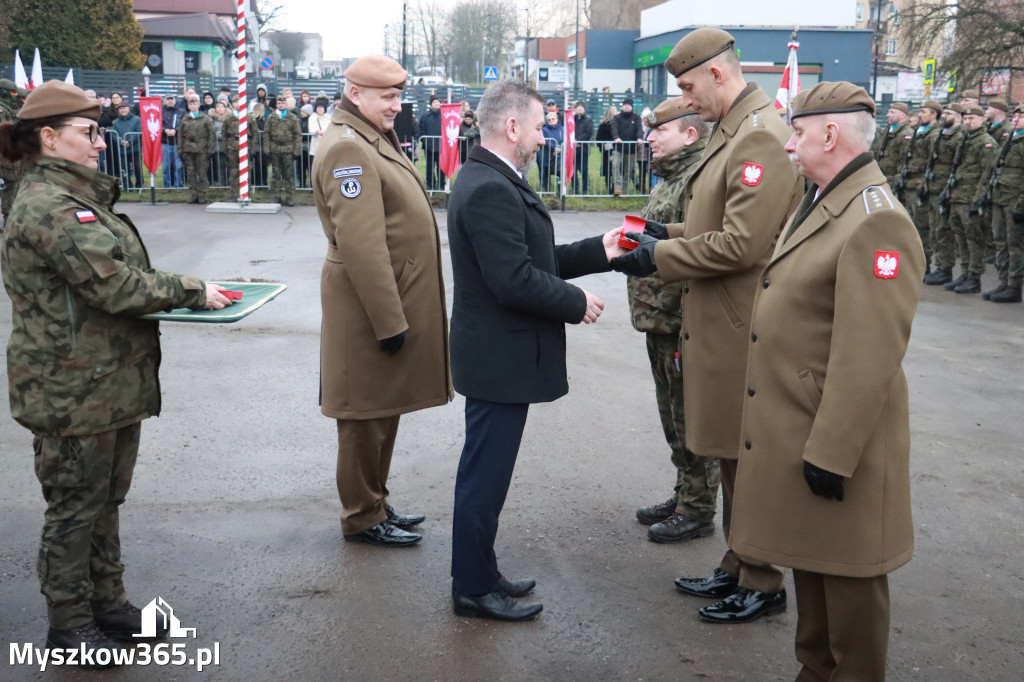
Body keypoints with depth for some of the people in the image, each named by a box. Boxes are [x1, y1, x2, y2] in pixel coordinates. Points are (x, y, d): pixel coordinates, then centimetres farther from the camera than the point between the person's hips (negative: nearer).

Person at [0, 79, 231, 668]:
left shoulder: (80, 196, 16)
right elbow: (112, 285, -22)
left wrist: (175, 291, 3)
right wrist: (191, 291, -13)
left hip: (113, 379, 10)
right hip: (74, 388, -10)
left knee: (106, 498, 18)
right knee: (76, 505, 5)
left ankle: (108, 602, 32)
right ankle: (69, 621, 20)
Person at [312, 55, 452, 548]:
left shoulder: (375, 140, 15)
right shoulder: (347, 148, -18)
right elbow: (361, 246, -24)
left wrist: (397, 312, 18)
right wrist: (388, 320, -23)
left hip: (393, 300, 10)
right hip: (371, 307, -10)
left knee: (384, 411, 18)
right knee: (367, 415, 2)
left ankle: (376, 503, 31)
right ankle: (362, 518, 16)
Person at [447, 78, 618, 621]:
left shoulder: (491, 180, 12)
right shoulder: (490, 190, -21)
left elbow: (532, 259, 14)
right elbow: (515, 280, -27)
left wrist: (599, 250, 9)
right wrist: (577, 303, -14)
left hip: (498, 353, 11)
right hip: (499, 358, -11)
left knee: (486, 470, 18)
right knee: (485, 473, 2)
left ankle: (477, 575, 31)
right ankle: (473, 588, 15)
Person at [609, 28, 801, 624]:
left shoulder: (761, 137, -19)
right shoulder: (733, 131, 12)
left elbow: (742, 243, -24)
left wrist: (661, 257, -15)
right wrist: (669, 233, 6)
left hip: (742, 330, -10)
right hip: (719, 327, 10)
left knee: (748, 455, 3)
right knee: (731, 452, 18)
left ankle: (763, 584, 18)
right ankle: (737, 568, 33)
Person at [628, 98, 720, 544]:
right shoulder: (672, 178, 16)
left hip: (683, 326, -10)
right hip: (660, 323, 10)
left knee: (692, 422, 1)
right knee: (674, 418, 19)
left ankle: (697, 511, 13)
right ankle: (683, 496, 33)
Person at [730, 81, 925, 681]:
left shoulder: (876, 222, -21)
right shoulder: (821, 203, 11)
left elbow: (868, 359, -25)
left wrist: (831, 453, -23)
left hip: (835, 441, -10)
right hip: (799, 430, 10)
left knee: (848, 578, 6)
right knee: (810, 563, 22)